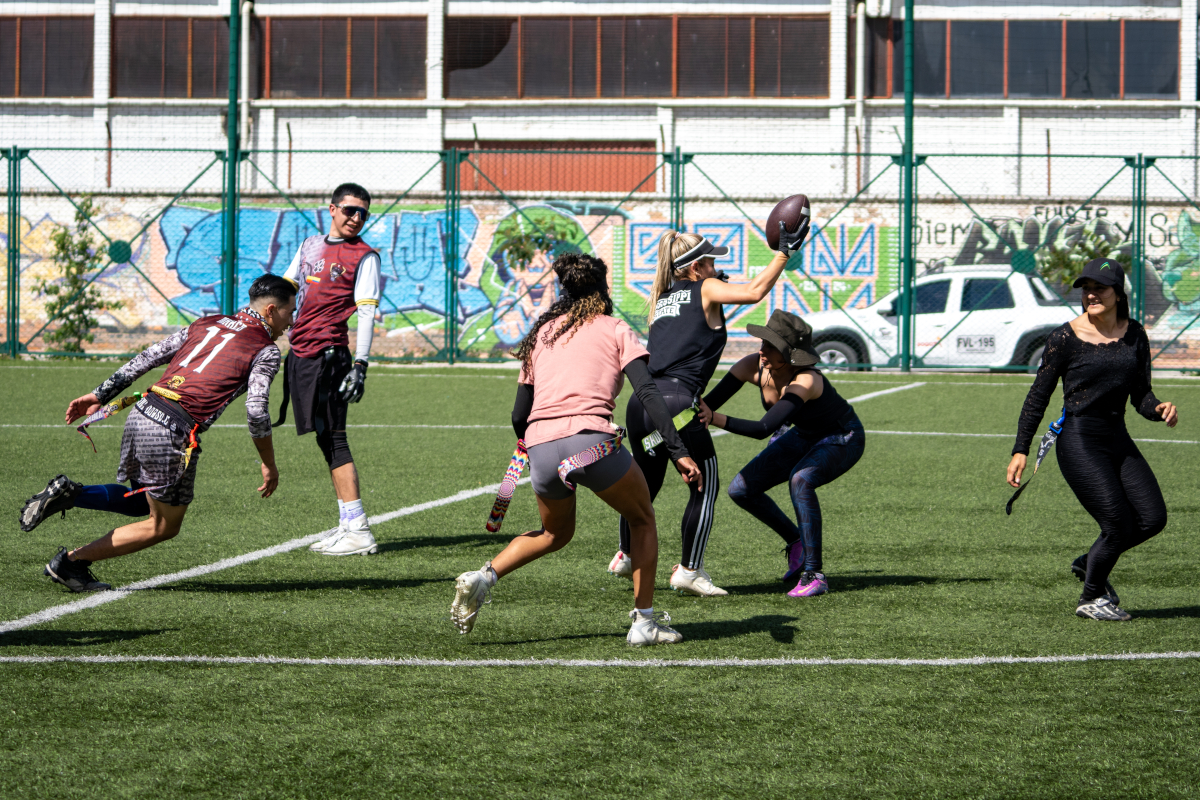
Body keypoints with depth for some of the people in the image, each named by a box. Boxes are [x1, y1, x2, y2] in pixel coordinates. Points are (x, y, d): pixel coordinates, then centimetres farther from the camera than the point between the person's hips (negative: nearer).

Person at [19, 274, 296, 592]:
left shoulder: (207, 324, 21)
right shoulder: (266, 350, 2)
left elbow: (147, 357, 18)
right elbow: (256, 411, -7)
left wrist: (100, 395, 20)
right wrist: (269, 465, 5)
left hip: (141, 412, 7)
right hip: (173, 431, -7)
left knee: (142, 503, 28)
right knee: (164, 526, 11)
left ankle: (70, 493, 4)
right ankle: (71, 562, 7)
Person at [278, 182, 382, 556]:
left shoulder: (364, 256, -2)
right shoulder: (310, 245, 17)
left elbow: (366, 313, -10)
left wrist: (361, 365, -18)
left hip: (328, 354, -7)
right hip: (300, 353, 7)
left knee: (332, 438, -13)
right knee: (326, 441, 8)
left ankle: (358, 530, -15)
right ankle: (347, 525, 12)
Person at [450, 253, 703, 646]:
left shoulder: (539, 335, 23)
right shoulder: (614, 329, 12)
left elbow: (519, 416, 20)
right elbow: (648, 392, -3)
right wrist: (678, 451, -7)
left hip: (541, 451, 4)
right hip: (591, 441, -4)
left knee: (556, 533, 30)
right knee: (643, 520, 22)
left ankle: (483, 576, 10)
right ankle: (644, 621, 13)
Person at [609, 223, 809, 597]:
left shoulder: (662, 297, 23)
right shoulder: (706, 290, 5)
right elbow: (753, 292, -9)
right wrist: (784, 252, 0)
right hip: (676, 401, -7)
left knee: (646, 482, 22)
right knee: (705, 485, 6)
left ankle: (626, 556, 32)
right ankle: (689, 570, 5)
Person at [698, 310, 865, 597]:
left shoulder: (805, 381, -39)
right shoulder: (753, 367, -20)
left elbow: (764, 429, -48)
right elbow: (708, 403, -17)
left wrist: (715, 419, -59)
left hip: (843, 439, -7)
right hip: (804, 435, 7)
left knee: (800, 480, -35)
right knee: (742, 489, -4)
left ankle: (813, 575, -27)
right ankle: (797, 543, 19)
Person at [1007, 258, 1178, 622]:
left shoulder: (1134, 334, 6)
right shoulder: (1066, 337, -8)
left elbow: (1140, 395, 9)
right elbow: (1038, 396, -4)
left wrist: (1159, 410, -15)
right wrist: (1020, 450, -7)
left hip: (1118, 439, 6)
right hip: (1079, 441, -6)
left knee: (1153, 518, -1)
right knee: (1120, 526, -10)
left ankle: (1089, 563, 24)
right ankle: (1091, 598, 14)